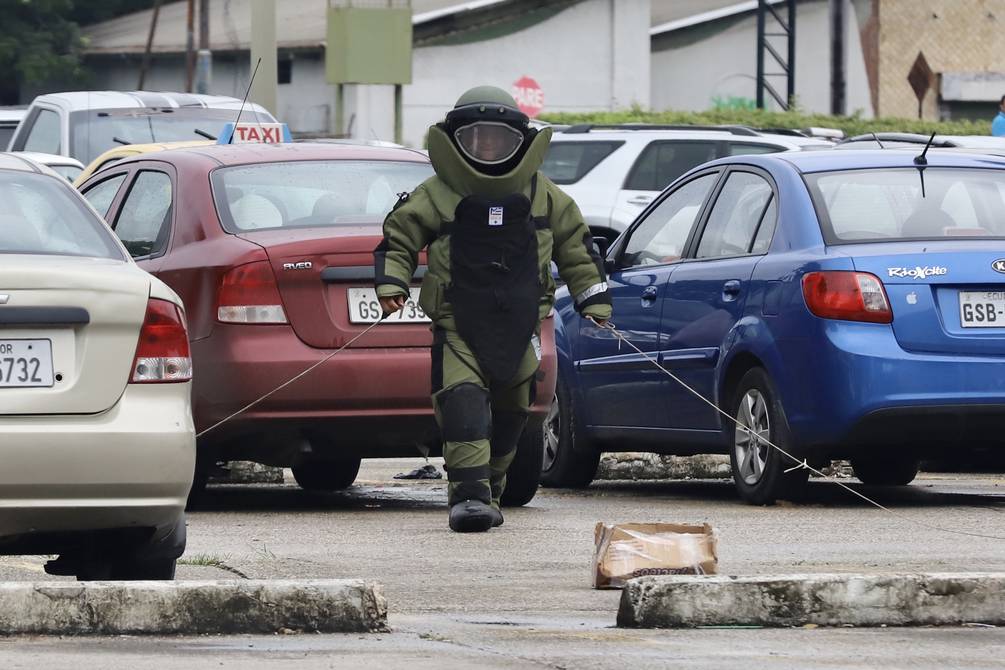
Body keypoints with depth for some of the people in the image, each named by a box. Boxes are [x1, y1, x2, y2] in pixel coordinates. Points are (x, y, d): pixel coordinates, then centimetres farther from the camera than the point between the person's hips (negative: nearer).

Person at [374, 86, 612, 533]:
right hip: (458, 327, -3)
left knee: (508, 413, 10)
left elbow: (575, 245, 18)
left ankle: (489, 492, 26)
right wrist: (391, 284, -12)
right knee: (462, 400, -21)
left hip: (519, 328, 3)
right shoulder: (436, 196, 0)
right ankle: (469, 494, -28)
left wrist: (593, 301, 15)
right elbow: (398, 239, 5)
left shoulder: (542, 197, 8)